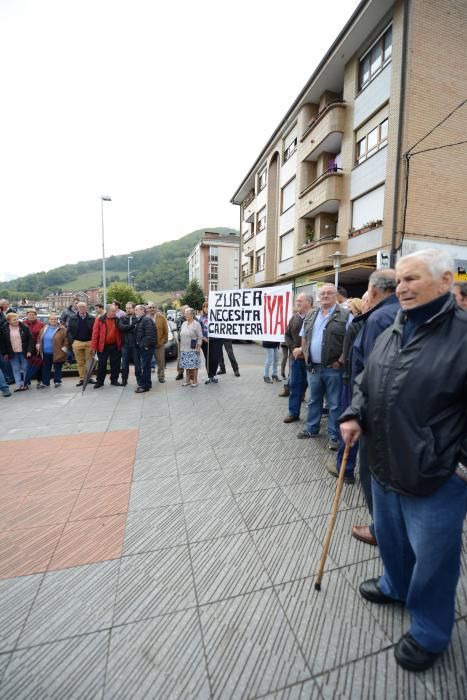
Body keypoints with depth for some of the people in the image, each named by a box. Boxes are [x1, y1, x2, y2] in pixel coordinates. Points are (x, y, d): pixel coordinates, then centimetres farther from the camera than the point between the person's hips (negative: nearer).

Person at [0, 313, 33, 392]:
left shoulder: (24, 327, -7)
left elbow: (30, 339, -5)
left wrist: (29, 351, -11)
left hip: (24, 352, -1)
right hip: (13, 353, 1)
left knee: (25, 368, 7)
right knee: (15, 369, 5)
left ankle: (25, 384, 19)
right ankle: (19, 385, 10)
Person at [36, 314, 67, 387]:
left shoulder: (62, 329, -7)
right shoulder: (44, 328, 10)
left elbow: (66, 340, -9)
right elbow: (39, 338, 22)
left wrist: (64, 348, -13)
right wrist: (38, 345, 13)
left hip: (57, 353, -5)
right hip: (46, 353, 5)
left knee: (57, 368, 6)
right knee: (45, 368, 14)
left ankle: (57, 381, 18)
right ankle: (45, 382, 24)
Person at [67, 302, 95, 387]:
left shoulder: (92, 318, 2)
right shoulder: (72, 318, 5)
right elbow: (69, 331, 4)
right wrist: (71, 341, -7)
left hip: (89, 343, -1)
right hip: (77, 343, 1)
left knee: (89, 362, 4)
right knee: (80, 363, 7)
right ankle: (82, 379, 14)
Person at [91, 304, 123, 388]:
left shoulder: (117, 320, 3)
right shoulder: (100, 320, -5)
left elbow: (120, 333, 7)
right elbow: (95, 333, -7)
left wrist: (120, 344, 1)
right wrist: (94, 346, -10)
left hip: (115, 346, 2)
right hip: (103, 346, -2)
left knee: (115, 364, 8)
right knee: (102, 364, 7)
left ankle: (114, 380, 22)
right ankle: (100, 381, 20)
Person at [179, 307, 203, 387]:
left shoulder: (196, 324, -5)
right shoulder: (184, 323, 13)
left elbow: (200, 337, -7)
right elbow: (181, 335, 18)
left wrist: (198, 347, -11)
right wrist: (181, 346, 14)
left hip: (193, 349, -6)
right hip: (184, 349, 6)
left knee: (194, 365, -3)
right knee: (186, 364, 8)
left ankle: (195, 381, 6)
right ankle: (188, 380, 19)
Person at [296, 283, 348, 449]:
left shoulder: (345, 315, -7)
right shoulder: (311, 316, 12)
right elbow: (305, 338, 20)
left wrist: (340, 361, -15)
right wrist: (304, 353, 11)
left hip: (333, 368, -5)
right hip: (313, 367, 6)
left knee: (334, 404, 6)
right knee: (314, 400, 19)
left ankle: (334, 436, 19)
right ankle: (311, 429, 34)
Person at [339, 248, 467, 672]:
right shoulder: (390, 334, 5)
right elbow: (366, 385, 12)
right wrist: (354, 415, -3)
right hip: (385, 465, 6)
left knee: (432, 555, 16)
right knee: (390, 537, 26)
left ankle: (429, 633, 43)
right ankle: (396, 585, 55)